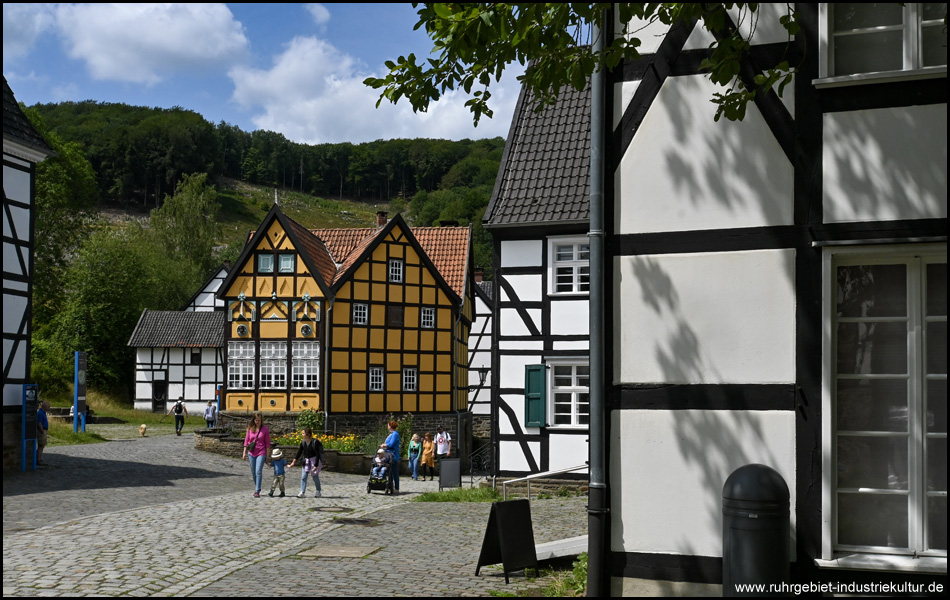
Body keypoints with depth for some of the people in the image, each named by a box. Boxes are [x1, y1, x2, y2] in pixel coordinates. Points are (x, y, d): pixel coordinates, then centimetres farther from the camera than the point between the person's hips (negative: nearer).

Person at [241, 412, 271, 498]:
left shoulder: (265, 429, -4)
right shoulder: (250, 428, 3)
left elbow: (267, 443, -1)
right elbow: (246, 440, 9)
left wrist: (267, 456, -2)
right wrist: (244, 453, 7)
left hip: (261, 453, -3)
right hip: (251, 453, 3)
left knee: (258, 472, -12)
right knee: (253, 473, 10)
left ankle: (257, 491, -10)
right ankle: (257, 488, 28)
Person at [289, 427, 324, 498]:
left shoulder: (315, 442, -20)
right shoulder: (303, 443, -2)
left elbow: (318, 454, -19)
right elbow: (299, 452, 3)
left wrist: (316, 465, -22)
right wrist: (294, 462, -6)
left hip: (315, 460, -6)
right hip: (306, 460, 6)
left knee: (315, 476, 0)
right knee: (303, 476, -3)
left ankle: (318, 492, 17)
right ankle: (302, 492, -1)